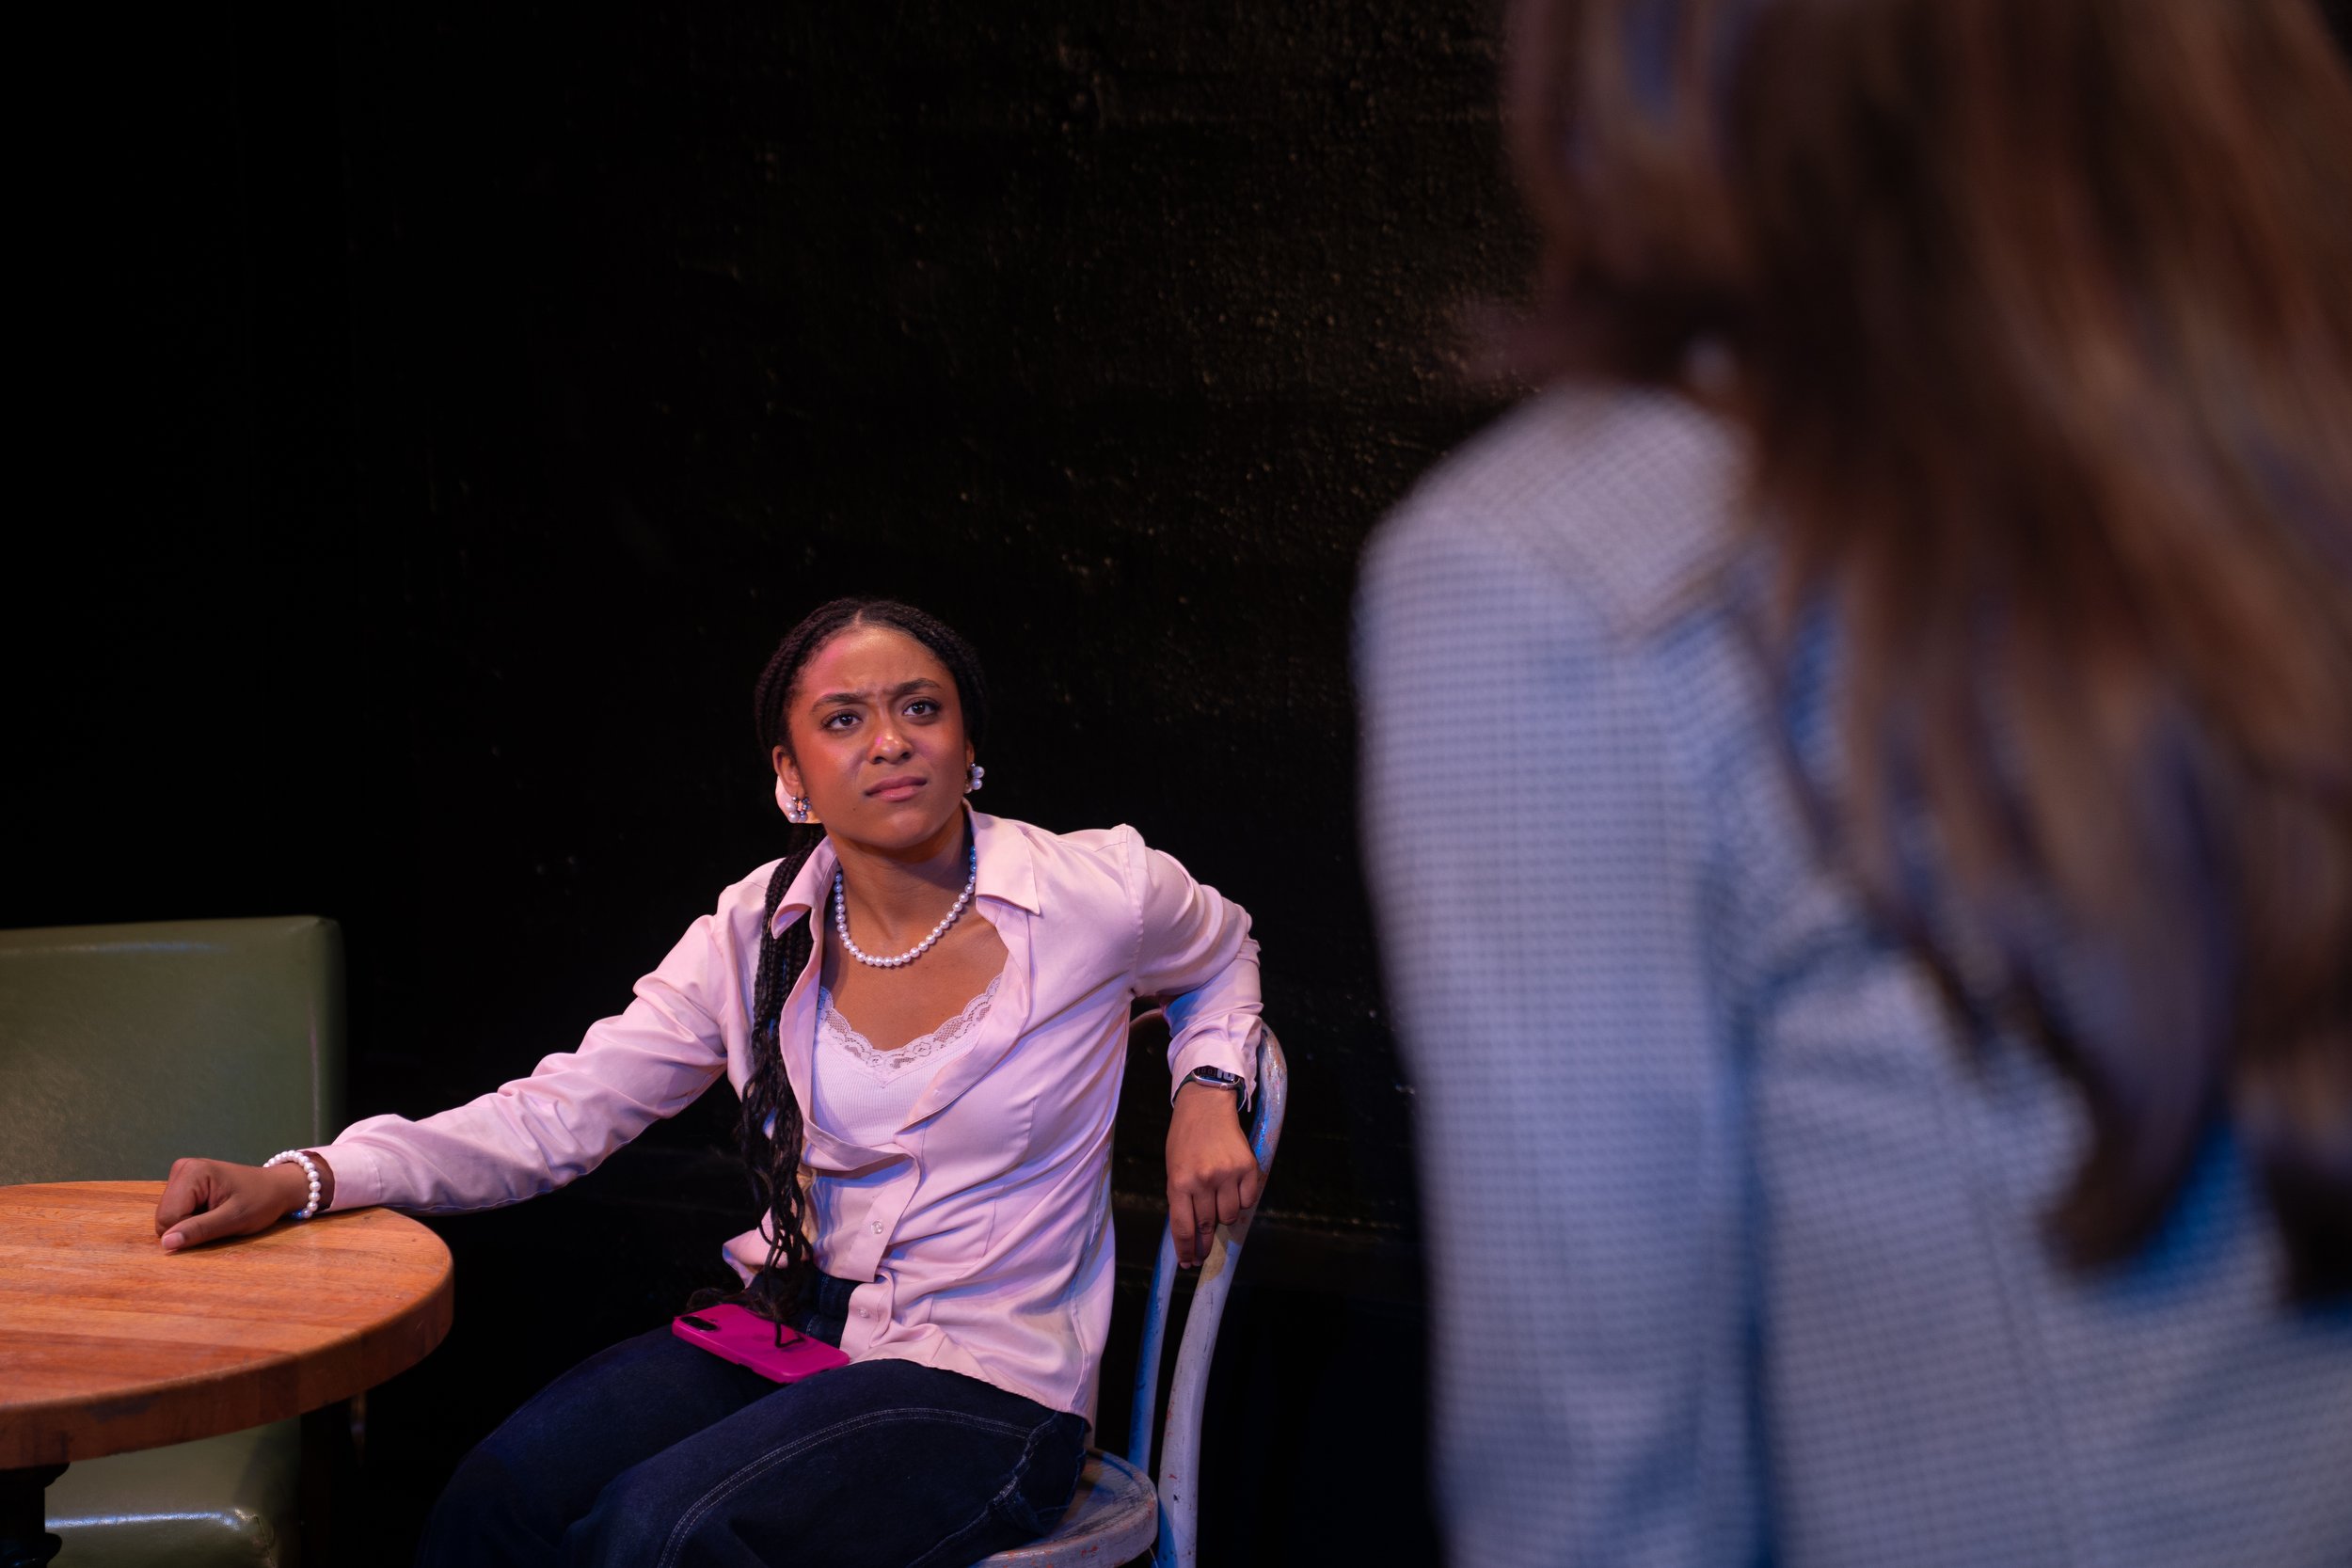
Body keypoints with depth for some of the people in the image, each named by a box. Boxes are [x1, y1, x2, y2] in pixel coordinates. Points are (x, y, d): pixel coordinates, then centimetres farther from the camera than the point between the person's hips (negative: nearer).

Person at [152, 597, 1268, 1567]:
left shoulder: (1098, 897, -8)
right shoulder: (759, 933, 0)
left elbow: (1219, 950, 17)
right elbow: (553, 1116, -4)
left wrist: (1207, 1089, -5)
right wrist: (298, 1182, -17)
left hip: (988, 1382, -4)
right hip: (783, 1325, 4)